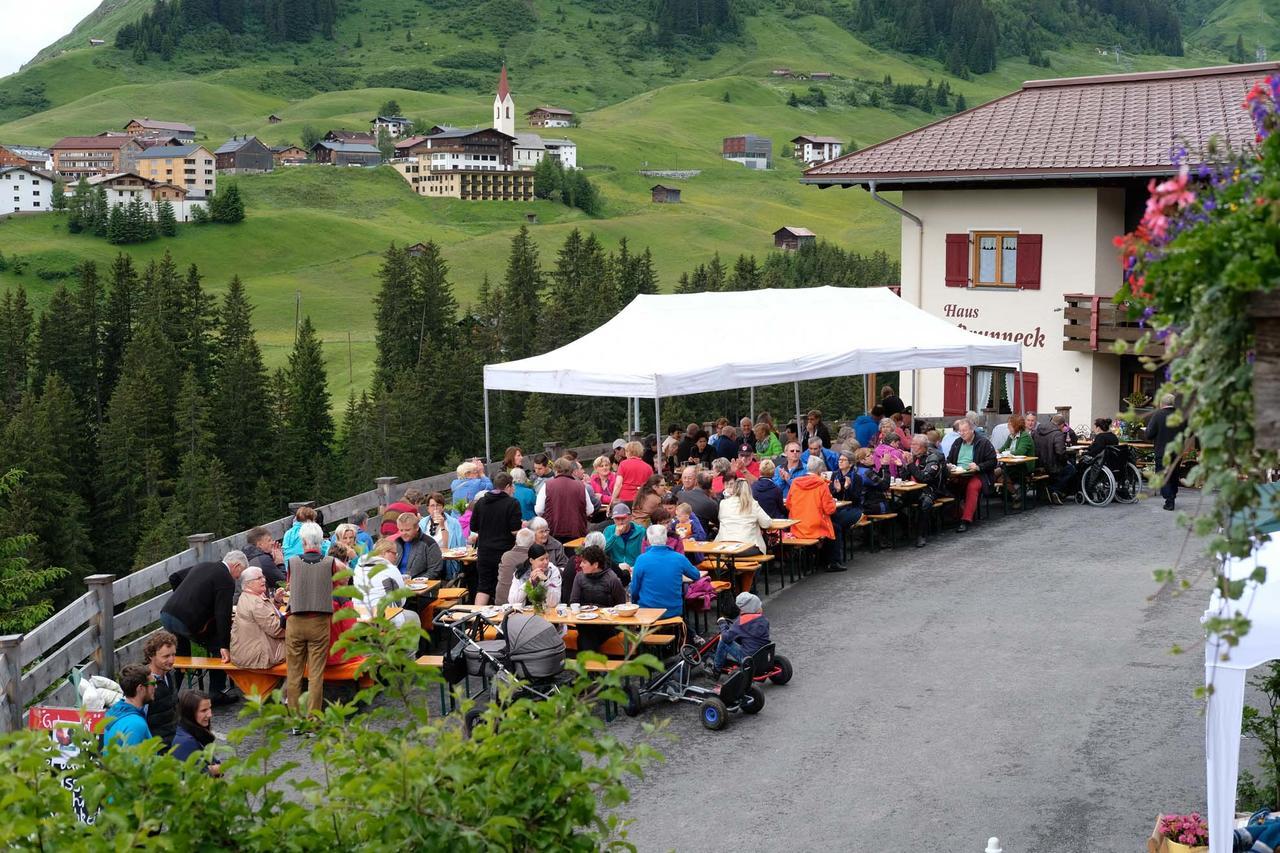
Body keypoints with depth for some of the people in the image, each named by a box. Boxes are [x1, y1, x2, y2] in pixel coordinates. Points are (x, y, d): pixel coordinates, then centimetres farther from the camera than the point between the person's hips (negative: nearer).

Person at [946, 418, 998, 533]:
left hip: (976, 475, -4)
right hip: (957, 474, 4)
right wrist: (949, 465, 7)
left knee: (972, 487, -38)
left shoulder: (983, 442, 3)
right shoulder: (957, 442, 21)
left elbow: (993, 462, -1)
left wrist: (978, 467, -15)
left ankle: (966, 520, -38)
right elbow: (949, 459, 31)